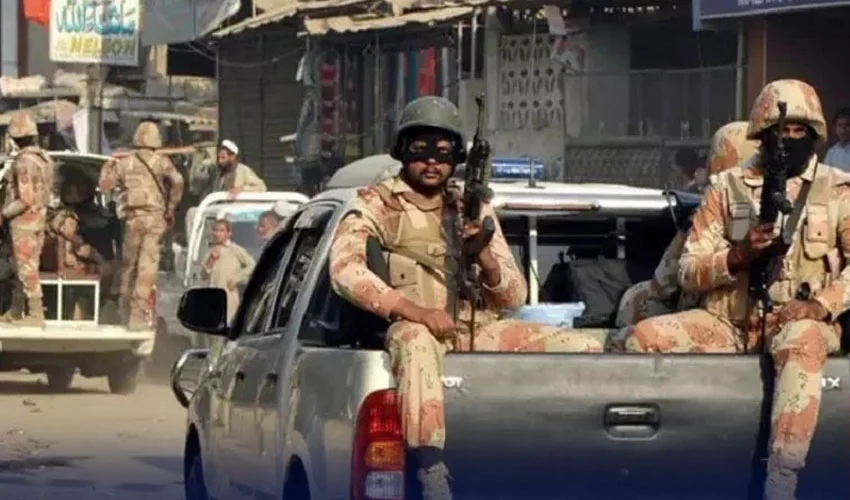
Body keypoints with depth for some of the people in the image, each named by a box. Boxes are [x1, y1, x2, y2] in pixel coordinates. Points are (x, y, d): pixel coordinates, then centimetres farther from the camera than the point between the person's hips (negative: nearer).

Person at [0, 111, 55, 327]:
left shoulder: (24, 163, -21)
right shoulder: (45, 160, 7)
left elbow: (25, 200, -25)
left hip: (23, 222, -9)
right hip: (39, 220, 9)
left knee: (27, 270, -4)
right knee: (23, 268, 16)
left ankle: (35, 315, -1)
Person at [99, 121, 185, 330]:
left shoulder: (125, 163, 9)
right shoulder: (161, 162, 3)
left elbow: (105, 184, 9)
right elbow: (177, 181, -13)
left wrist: (107, 167, 27)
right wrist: (171, 209, -3)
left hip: (133, 219, 2)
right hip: (155, 218, -2)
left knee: (129, 264, 16)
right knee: (147, 266, -3)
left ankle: (128, 304, 22)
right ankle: (139, 315, -8)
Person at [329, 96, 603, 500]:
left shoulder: (474, 209, 18)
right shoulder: (377, 204, 5)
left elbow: (516, 296, 13)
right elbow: (344, 270, -14)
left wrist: (483, 256, -9)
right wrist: (417, 311, -22)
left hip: (479, 330, 5)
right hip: (415, 329, -5)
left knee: (585, 349, -10)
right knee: (416, 343, -43)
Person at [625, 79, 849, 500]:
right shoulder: (727, 187, 7)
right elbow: (689, 272, 3)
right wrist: (739, 253, -15)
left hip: (798, 321, -3)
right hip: (729, 320, 3)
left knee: (801, 342, -39)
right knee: (645, 337, -19)